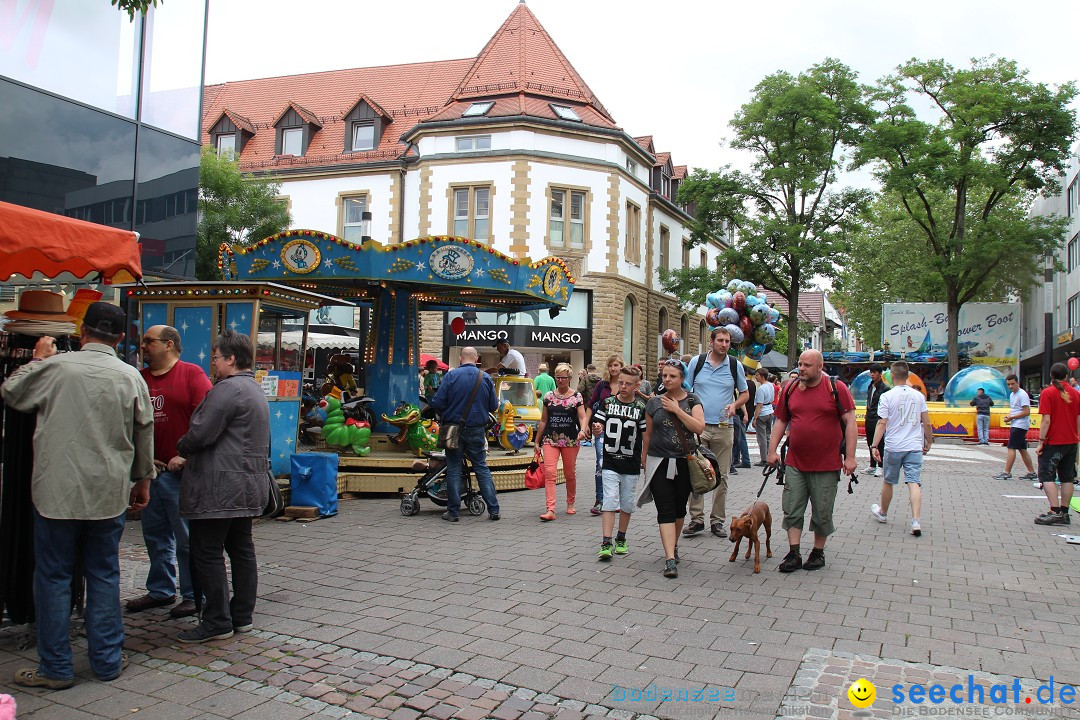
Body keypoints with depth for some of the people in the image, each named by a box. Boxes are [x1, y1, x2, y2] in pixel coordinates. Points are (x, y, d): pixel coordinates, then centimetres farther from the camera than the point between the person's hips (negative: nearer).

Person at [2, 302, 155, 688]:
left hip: (57, 492, -2)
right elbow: (144, 434, 8)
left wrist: (37, 359, 24)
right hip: (109, 494, 2)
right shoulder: (131, 377, -1)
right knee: (104, 576, 12)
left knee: (53, 576, 8)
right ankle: (107, 660, 19)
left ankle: (55, 668, 15)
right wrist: (143, 480, 21)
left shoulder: (55, 366, -8)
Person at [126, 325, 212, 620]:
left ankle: (193, 595, 12)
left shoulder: (192, 374, -6)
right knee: (155, 535, 16)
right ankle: (161, 590, 29)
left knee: (187, 537, 0)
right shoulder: (139, 378, 12)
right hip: (149, 469, 7)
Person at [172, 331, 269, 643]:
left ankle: (217, 622, 4)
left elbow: (201, 433, -19)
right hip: (248, 486, 10)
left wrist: (181, 450, 3)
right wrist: (188, 457, 12)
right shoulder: (254, 389, 18)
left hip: (219, 487, -10)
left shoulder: (228, 389, -16)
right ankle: (242, 617, 21)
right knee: (241, 550, 13)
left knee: (207, 553, -1)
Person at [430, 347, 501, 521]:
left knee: (453, 469, 7)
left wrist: (445, 416, 10)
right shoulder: (486, 378, -1)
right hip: (477, 430, 2)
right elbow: (494, 406, 3)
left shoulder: (451, 375, -8)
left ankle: (453, 512, 9)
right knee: (482, 468, 11)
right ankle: (493, 510, 10)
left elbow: (437, 403, -10)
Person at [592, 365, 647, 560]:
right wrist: (596, 429, -21)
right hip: (610, 462, -1)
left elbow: (646, 435, 3)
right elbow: (597, 430, 3)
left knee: (627, 503, 11)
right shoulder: (608, 403, 1)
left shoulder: (641, 407, 0)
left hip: (631, 463, 1)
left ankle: (621, 539, 28)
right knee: (610, 501, -8)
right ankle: (606, 544, -9)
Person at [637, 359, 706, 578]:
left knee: (679, 509, 13)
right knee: (665, 511, -9)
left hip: (685, 463, 1)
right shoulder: (654, 402, 4)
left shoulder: (692, 401, 2)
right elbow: (648, 434, 11)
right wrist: (644, 461, 13)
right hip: (659, 462, -1)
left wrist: (677, 410, -16)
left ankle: (673, 546, 36)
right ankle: (670, 559, -14)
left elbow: (699, 428, -14)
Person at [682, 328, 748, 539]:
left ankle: (717, 521, 15)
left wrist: (734, 405, -7)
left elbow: (744, 394, 14)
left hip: (724, 428, 1)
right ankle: (696, 519, 6)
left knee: (721, 476, 6)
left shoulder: (735, 365, 5)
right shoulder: (696, 362, 3)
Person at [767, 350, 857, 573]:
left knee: (822, 513, 7)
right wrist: (772, 450, 6)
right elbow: (780, 421, 13)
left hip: (826, 465, -3)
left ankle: (818, 552, 23)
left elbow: (850, 423, -5)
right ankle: (794, 554, 9)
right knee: (792, 510, 2)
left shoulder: (836, 388, -4)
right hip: (795, 463, 3)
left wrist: (850, 457, -9)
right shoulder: (790, 389, 7)